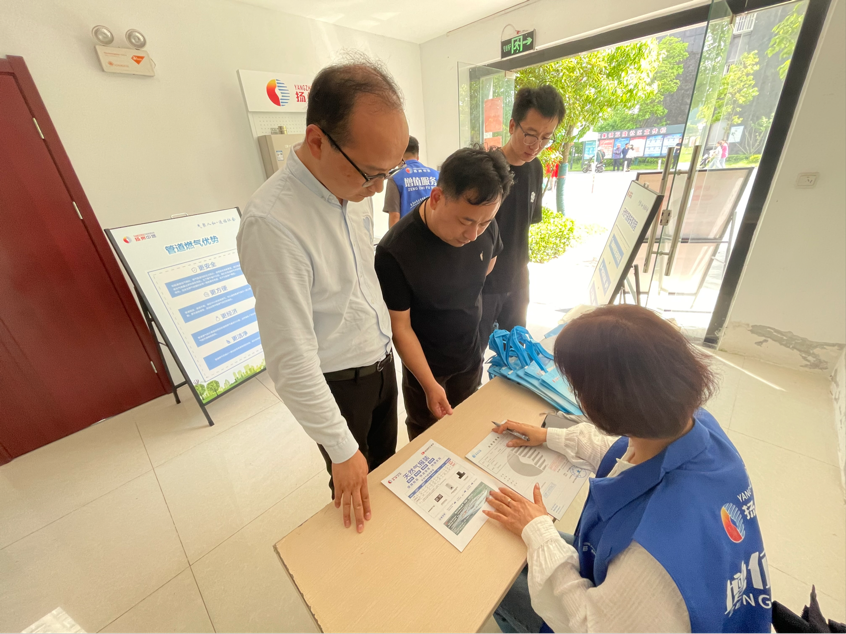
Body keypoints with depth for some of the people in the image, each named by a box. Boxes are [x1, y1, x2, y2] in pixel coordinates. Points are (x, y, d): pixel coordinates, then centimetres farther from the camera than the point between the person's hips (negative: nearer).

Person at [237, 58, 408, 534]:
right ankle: (357, 536, 56)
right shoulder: (272, 223, -30)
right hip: (339, 382, -6)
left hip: (382, 360, 7)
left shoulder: (357, 188, -6)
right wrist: (342, 450, -17)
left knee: (386, 461, 29)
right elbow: (292, 361, -26)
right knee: (356, 479, 21)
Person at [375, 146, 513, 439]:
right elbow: (400, 327, -21)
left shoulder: (485, 226, -16)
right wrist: (430, 385, -21)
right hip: (423, 362, -4)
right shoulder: (394, 251, -30)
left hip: (471, 353, 5)